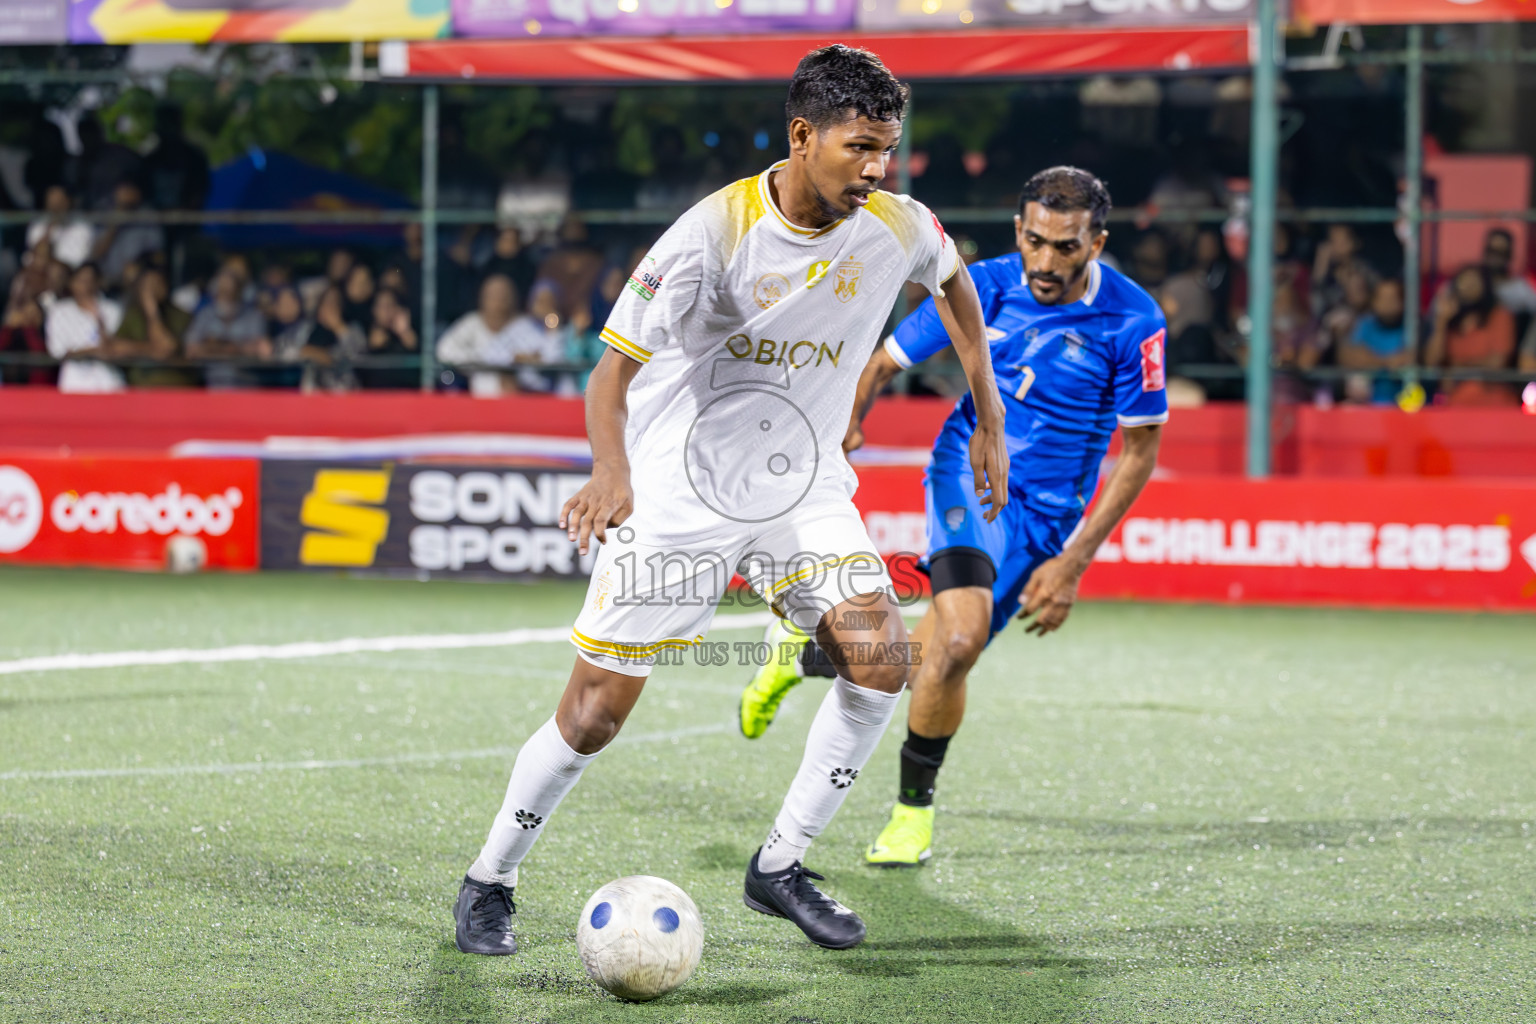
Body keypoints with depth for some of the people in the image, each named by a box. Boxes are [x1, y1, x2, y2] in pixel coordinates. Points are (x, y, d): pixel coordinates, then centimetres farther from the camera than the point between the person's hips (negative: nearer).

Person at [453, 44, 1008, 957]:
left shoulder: (897, 226, -8)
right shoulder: (713, 233, -22)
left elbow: (955, 282, 16)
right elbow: (615, 366, -21)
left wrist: (989, 419, 15)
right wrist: (612, 472, -39)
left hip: (803, 489, 4)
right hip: (676, 496, -4)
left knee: (881, 654, -16)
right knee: (597, 711, -4)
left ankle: (780, 866, -1)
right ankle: (490, 884, 17)